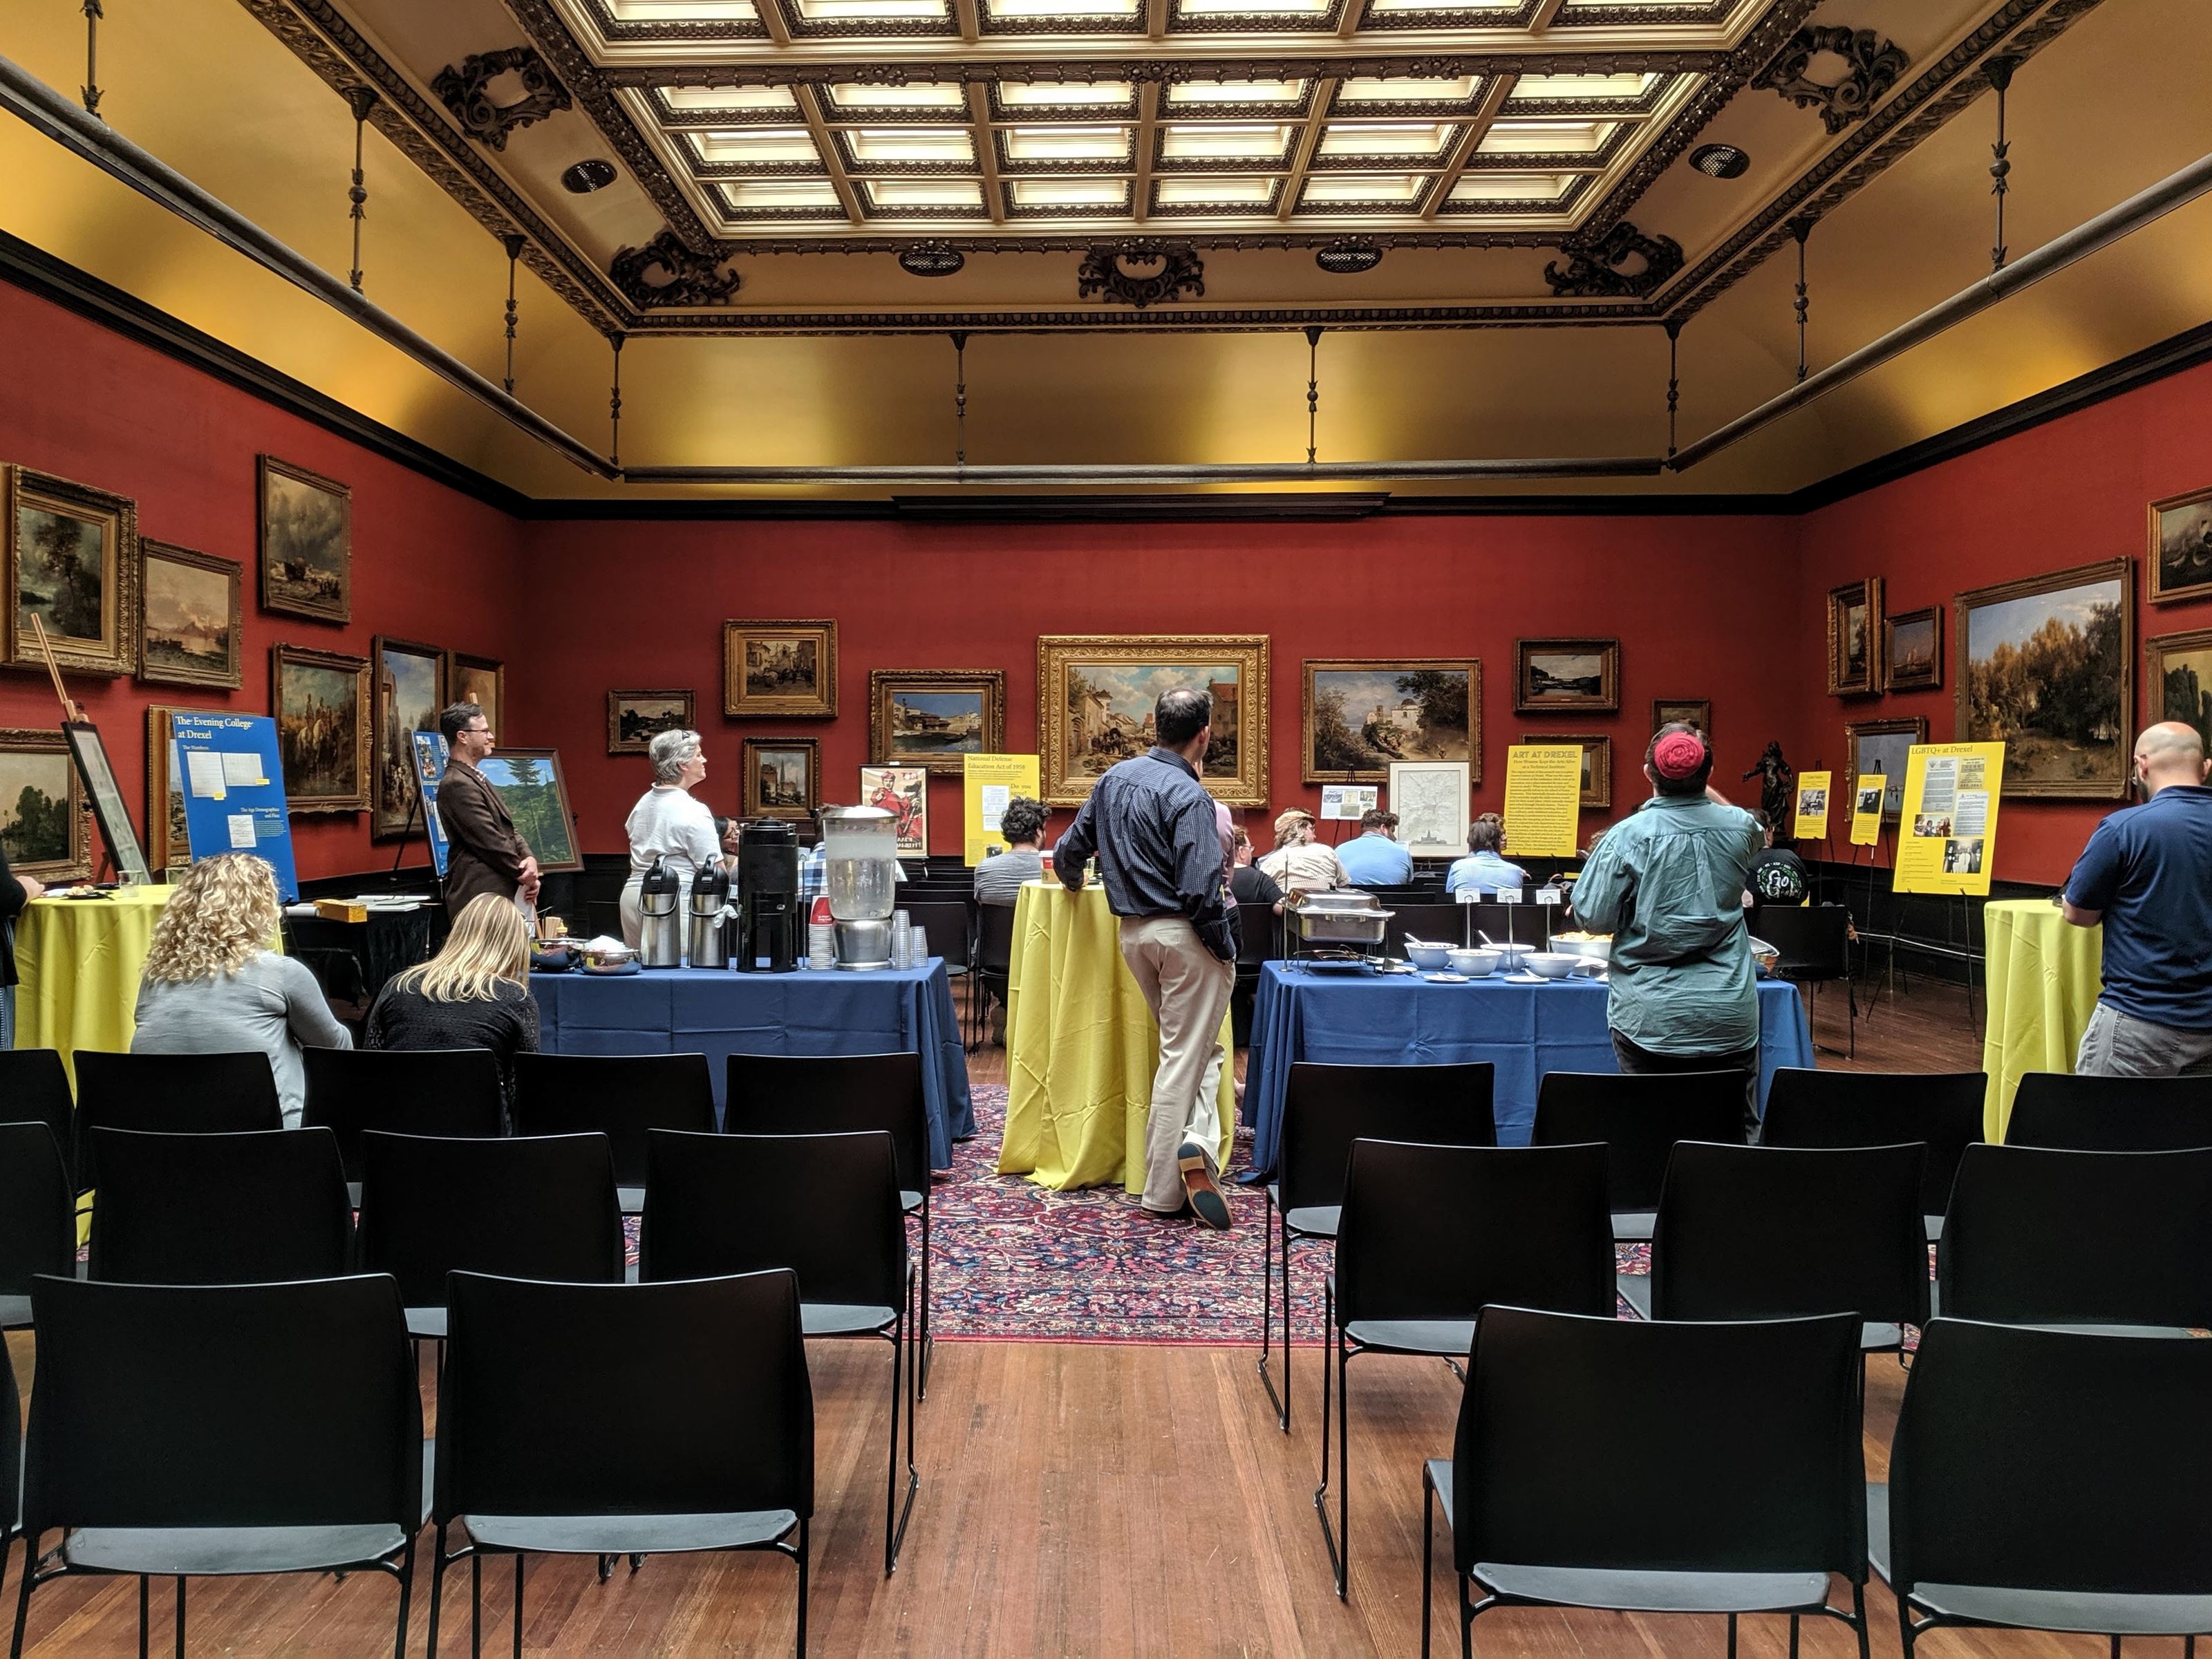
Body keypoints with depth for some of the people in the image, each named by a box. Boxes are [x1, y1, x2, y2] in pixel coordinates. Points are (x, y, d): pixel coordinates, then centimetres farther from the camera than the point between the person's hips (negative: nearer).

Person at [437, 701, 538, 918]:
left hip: (502, 896, 10)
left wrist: (529, 859, -1)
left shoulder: (474, 779, 19)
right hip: (480, 899, -10)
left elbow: (509, 831, 18)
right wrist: (523, 873, -5)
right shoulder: (456, 785, -14)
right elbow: (490, 842, -16)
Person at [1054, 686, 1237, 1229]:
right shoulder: (1188, 797, -17)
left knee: (1200, 1047, 19)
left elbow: (1068, 852, 15)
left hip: (1133, 933, 7)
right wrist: (1227, 951, -11)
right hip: (1184, 936, -7)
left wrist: (1074, 882, 37)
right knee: (1184, 1057, 0)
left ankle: (1193, 1146, 8)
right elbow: (1200, 892, -23)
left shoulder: (1114, 778, 7)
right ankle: (1163, 1192, -1)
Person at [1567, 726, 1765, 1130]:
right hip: (1729, 1019, 3)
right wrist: (1700, 785, 29)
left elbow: (1592, 917, -7)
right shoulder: (1739, 828, -1)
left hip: (1650, 1020, -2)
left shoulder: (1629, 835, -12)